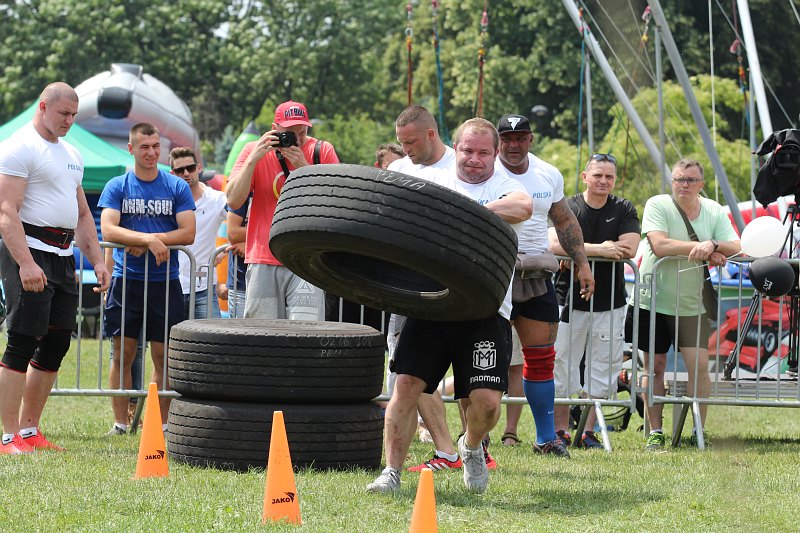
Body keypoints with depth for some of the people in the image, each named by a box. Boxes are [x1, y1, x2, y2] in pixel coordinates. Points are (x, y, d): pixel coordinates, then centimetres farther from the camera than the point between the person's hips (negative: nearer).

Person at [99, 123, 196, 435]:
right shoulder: (116, 187, 4)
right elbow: (108, 231, -9)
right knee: (123, 354, 0)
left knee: (163, 356, 1)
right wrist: (149, 239, -22)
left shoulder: (177, 187, 5)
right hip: (126, 280, 0)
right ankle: (120, 424, 6)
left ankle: (161, 423, 7)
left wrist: (146, 241, -13)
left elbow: (188, 233, -3)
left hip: (164, 281, 0)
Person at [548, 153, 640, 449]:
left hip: (610, 303, 2)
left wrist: (578, 250, -12)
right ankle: (561, 430, 5)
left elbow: (629, 248, -9)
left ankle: (589, 432, 11)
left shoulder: (624, 210, 6)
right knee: (562, 367, -2)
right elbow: (555, 244, -17)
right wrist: (599, 249, -21)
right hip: (570, 300, -2)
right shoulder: (567, 208, 0)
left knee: (603, 369, 3)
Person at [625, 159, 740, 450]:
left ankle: (699, 430, 5)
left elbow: (735, 248, -6)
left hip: (692, 304, 2)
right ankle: (655, 432, 12)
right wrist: (701, 248, -22)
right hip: (653, 300, -2)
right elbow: (659, 245, -22)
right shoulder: (657, 205, -8)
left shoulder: (714, 212, 3)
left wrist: (712, 245, -27)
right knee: (654, 366, 4)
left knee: (699, 365, -6)